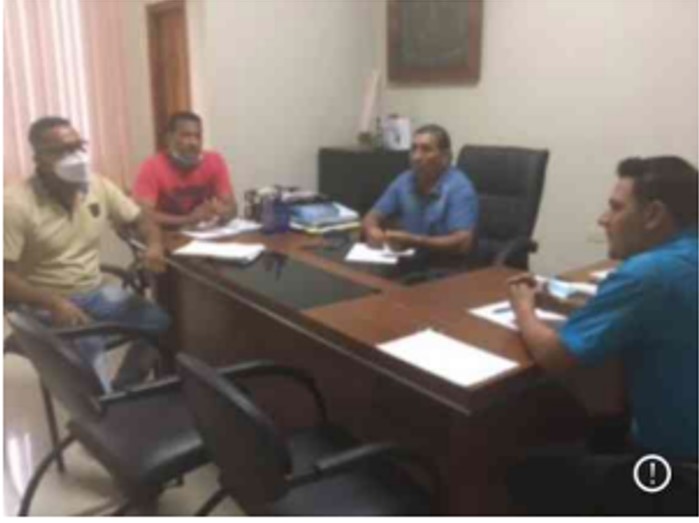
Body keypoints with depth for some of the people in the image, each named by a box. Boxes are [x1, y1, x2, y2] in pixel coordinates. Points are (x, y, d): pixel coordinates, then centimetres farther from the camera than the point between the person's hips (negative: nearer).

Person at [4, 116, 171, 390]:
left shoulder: (98, 185, -1)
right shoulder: (15, 204, -16)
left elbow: (140, 220, 9)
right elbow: (5, 276, -18)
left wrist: (154, 245, -15)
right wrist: (53, 302, -32)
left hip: (96, 292, 6)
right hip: (46, 303, -5)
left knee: (162, 323, -9)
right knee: (89, 345, -31)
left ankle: (122, 390, 12)